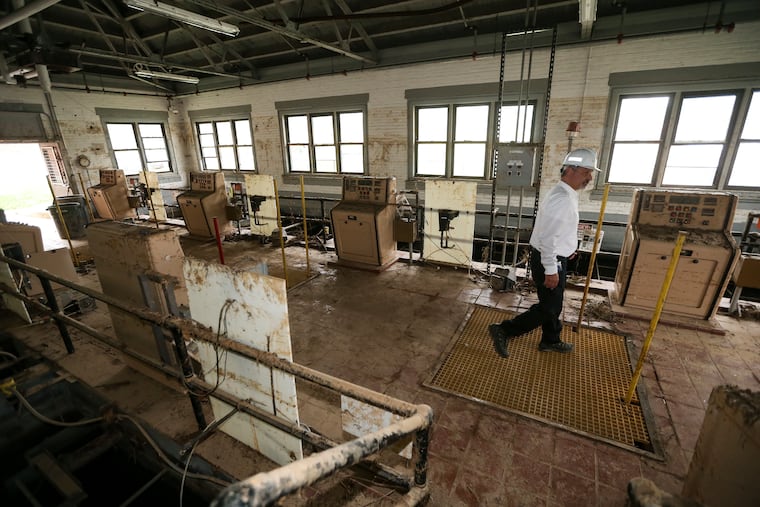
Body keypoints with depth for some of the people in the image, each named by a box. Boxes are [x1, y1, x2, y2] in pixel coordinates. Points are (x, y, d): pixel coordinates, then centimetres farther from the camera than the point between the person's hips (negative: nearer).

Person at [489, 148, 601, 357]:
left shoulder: (565, 194, 9)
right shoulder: (562, 198, -24)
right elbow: (548, 237, -27)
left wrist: (568, 247, 30)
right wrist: (551, 270, -24)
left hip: (553, 258, 10)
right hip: (550, 261, -10)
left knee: (552, 304, 22)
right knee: (548, 308, -1)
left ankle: (550, 341, 39)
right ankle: (503, 330, 4)